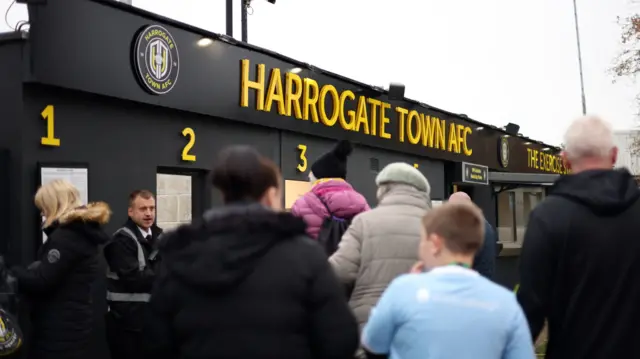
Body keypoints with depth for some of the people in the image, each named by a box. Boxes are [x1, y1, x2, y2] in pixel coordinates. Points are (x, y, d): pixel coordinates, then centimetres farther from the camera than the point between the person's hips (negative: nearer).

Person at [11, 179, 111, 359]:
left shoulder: (66, 235, -18)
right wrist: (22, 272, 5)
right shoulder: (83, 230, 13)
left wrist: (8, 272, -7)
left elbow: (40, 281, -21)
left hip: (60, 328, -10)